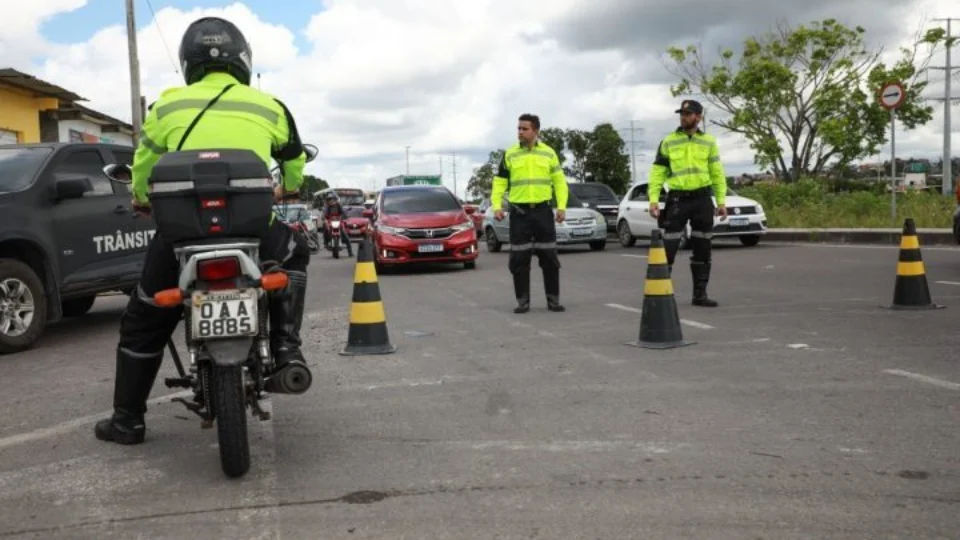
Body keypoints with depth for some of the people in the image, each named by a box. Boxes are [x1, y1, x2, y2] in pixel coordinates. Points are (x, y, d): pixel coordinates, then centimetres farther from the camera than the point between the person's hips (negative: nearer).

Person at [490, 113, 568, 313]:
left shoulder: (549, 153, 6)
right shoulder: (509, 154, 4)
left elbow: (559, 181, 8)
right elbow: (500, 182, 6)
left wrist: (561, 206, -3)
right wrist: (497, 206, -7)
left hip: (543, 211, 0)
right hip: (519, 212, 0)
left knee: (549, 257, 3)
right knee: (519, 259, 0)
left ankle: (553, 300, 12)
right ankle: (523, 301, 9)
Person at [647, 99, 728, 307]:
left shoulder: (709, 142, 7)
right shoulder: (668, 142, 3)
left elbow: (717, 173, 9)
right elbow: (657, 172, 2)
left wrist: (721, 201, 2)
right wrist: (653, 199, -9)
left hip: (702, 199, 2)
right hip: (677, 199, -2)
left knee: (702, 249, 7)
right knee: (668, 248, -7)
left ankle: (700, 293, 15)